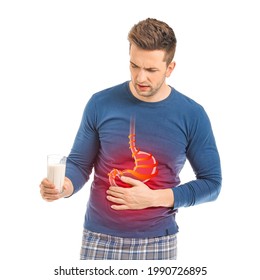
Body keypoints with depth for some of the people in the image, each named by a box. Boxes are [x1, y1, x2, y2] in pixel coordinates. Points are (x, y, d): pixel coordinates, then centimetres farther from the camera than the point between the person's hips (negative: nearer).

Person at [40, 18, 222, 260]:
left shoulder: (192, 115, -6)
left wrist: (154, 198, -13)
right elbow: (79, 162, 3)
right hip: (100, 239, 0)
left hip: (158, 243, 0)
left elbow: (211, 182, -1)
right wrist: (65, 185, -20)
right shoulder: (101, 104, -5)